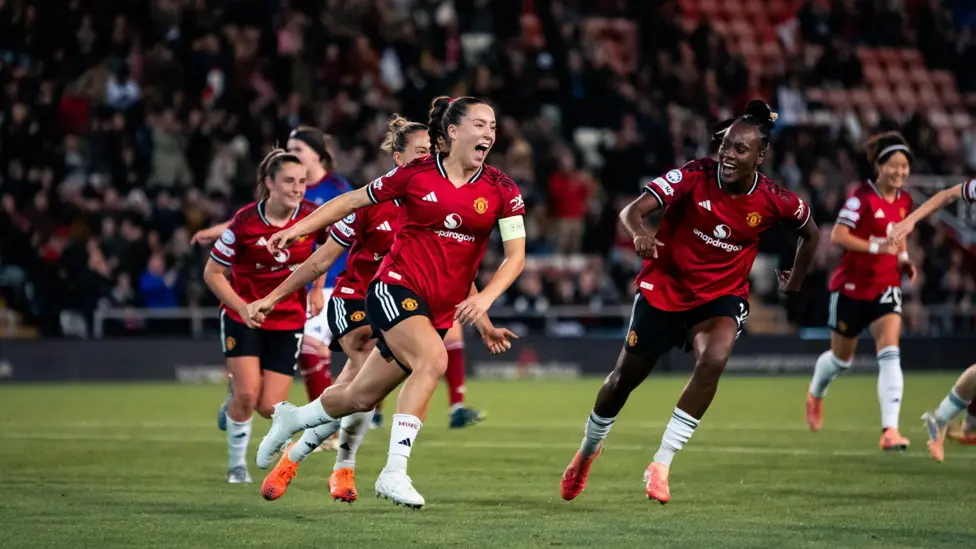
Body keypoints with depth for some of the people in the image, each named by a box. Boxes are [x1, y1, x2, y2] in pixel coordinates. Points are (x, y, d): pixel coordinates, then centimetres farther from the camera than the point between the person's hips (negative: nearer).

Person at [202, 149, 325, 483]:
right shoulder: (245, 222, -19)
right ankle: (236, 465, 6)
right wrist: (242, 307, -21)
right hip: (243, 315, -2)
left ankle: (236, 402, 32)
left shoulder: (313, 216, -13)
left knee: (269, 407, -5)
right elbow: (212, 273, -10)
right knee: (247, 393, -17)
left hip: (288, 320, 2)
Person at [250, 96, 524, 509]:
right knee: (433, 358, -32)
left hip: (440, 310, 4)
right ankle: (394, 472, -28)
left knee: (361, 397, 8)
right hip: (396, 287, -4)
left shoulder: (501, 189, -1)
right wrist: (298, 229, 4)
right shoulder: (416, 174, -5)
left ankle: (292, 419, 38)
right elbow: (353, 201, 7)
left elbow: (515, 254, -4)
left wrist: (483, 298, -19)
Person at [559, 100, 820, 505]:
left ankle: (661, 464, -19)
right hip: (665, 287, 0)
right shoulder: (695, 176, -20)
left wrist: (795, 282, 14)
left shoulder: (775, 201, -13)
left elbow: (810, 233, 9)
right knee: (626, 377, 11)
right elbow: (633, 210, -29)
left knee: (714, 358, -31)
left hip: (722, 296, 0)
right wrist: (639, 234, -50)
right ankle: (588, 451, 42)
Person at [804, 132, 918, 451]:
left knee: (890, 355, -17)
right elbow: (838, 235, -23)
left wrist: (903, 258, 3)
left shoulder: (904, 201, 4)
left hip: (886, 287, 4)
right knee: (841, 358, 15)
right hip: (852, 286, -4)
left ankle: (890, 430, -23)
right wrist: (875, 247, -33)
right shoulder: (862, 197, -16)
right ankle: (815, 394, 50)